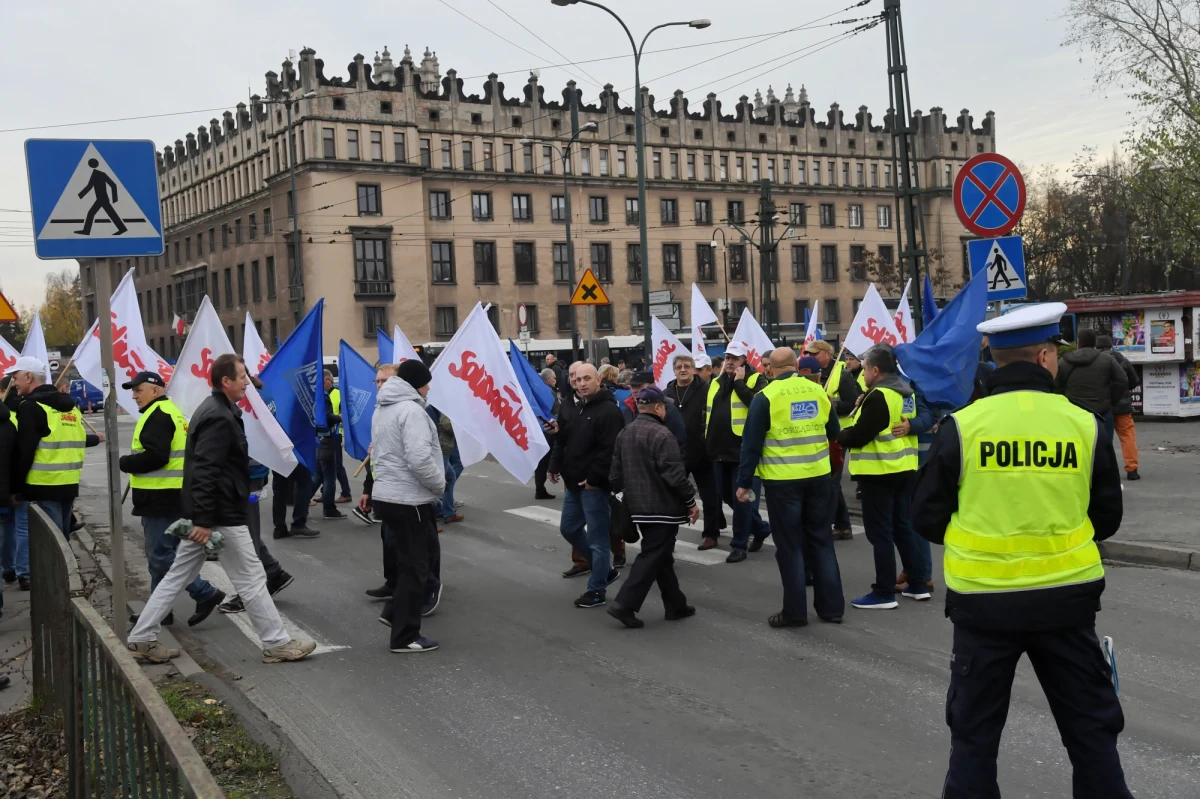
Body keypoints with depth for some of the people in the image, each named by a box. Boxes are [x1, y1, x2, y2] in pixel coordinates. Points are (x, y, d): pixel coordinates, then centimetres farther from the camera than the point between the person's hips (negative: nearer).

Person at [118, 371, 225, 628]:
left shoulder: (157, 415, -14)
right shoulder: (171, 412, 19)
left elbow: (155, 456, -23)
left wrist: (125, 463, -10)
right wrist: (133, 463, 13)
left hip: (161, 497, -11)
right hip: (169, 496, 11)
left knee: (161, 555, -8)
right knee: (162, 553, 14)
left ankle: (205, 593, -7)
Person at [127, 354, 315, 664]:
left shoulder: (214, 410, 14)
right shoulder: (220, 417, -19)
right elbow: (205, 471, -26)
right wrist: (204, 520, -27)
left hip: (206, 512, 10)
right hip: (222, 515, -10)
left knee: (177, 575, 14)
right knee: (252, 578, -1)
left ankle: (141, 639, 18)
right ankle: (277, 644, 8)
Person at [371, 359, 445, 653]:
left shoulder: (383, 408, 15)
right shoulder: (411, 410, -17)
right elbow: (419, 459, -27)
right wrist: (440, 485, -10)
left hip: (387, 495, 10)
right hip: (408, 500, -10)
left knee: (425, 556, 22)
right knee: (415, 567, 0)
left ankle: (395, 612, 23)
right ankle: (405, 637, 6)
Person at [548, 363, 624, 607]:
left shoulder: (608, 411, -16)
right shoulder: (576, 409, 14)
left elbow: (610, 450, -23)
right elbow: (562, 442, 20)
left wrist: (594, 478, -22)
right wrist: (556, 467, 9)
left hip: (594, 485, -10)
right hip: (575, 483, 10)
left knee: (597, 536, -1)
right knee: (569, 528, 18)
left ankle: (596, 590, 10)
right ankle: (605, 570, 31)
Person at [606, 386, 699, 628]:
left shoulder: (624, 434, 9)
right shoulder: (661, 434, -17)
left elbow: (615, 475, 12)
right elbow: (674, 475, -20)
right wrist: (691, 501, -10)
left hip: (638, 507, 9)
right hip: (663, 507, -9)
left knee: (660, 556, 16)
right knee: (652, 557, -3)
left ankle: (676, 605, 22)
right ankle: (624, 604, -8)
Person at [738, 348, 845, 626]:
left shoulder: (766, 396, -8)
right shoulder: (819, 391, 3)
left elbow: (751, 443, -8)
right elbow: (834, 433, 12)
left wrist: (744, 482, -2)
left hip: (783, 479, -3)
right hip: (818, 476, 4)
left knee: (790, 545, 4)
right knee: (822, 540, 13)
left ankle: (795, 611, 8)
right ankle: (832, 606, 17)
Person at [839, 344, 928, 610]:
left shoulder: (879, 396, -19)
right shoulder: (906, 391, 11)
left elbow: (858, 436, -21)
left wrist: (838, 436, -1)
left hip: (879, 471, -9)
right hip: (903, 468, 9)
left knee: (880, 532, -2)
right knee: (903, 526, 17)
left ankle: (884, 592, 3)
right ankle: (918, 584, 22)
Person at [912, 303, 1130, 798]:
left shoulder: (962, 425, -9)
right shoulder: (1085, 425, -5)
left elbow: (927, 520, -3)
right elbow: (1107, 520, 5)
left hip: (983, 601, -1)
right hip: (1066, 599, 1)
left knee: (974, 731, 13)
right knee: (1091, 728, 17)